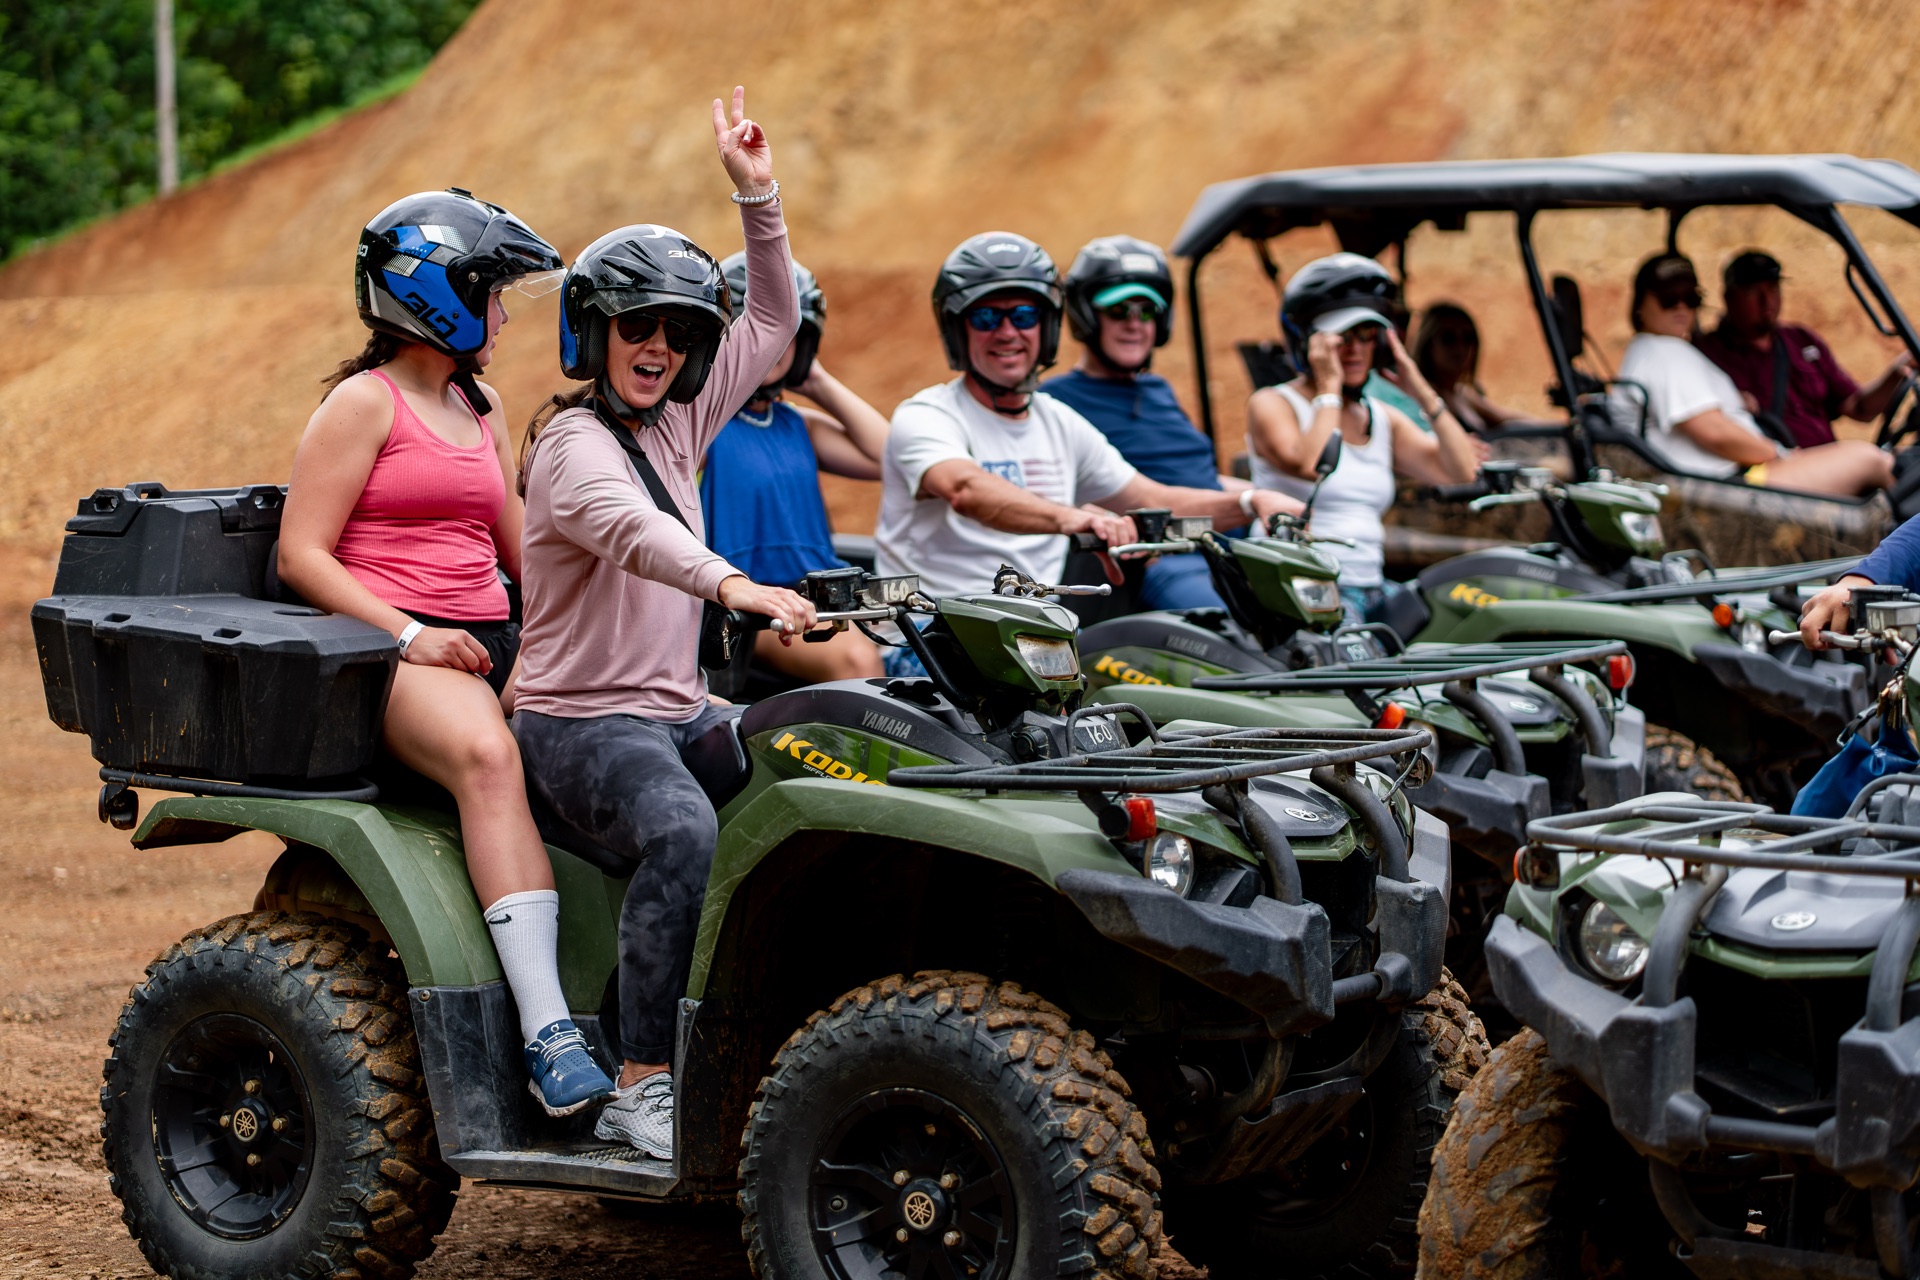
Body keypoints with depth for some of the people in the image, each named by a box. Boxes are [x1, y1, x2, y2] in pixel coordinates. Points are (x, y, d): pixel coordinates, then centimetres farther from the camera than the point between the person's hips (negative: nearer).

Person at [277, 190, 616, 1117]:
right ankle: (548, 1035, -45)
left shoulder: (479, 406, 23)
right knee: (488, 758, -37)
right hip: (388, 652, -7)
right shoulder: (364, 402, -1)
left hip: (489, 643, 8)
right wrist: (409, 634, -18)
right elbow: (301, 555, -7)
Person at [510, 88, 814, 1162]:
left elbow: (773, 325, 22)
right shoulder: (572, 444, -11)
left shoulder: (678, 423, 13)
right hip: (583, 721, -8)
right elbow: (628, 527, -33)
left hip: (679, 713, 8)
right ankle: (642, 1090, -33)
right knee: (682, 833, -36)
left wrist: (758, 197, 10)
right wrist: (735, 586, -50)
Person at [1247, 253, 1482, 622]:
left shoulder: (1384, 419, 19)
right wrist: (1329, 387, -9)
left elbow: (1463, 472, 8)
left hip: (1372, 589, 6)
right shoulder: (1271, 405, 2)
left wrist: (1420, 390, 5)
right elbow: (1310, 466, -18)